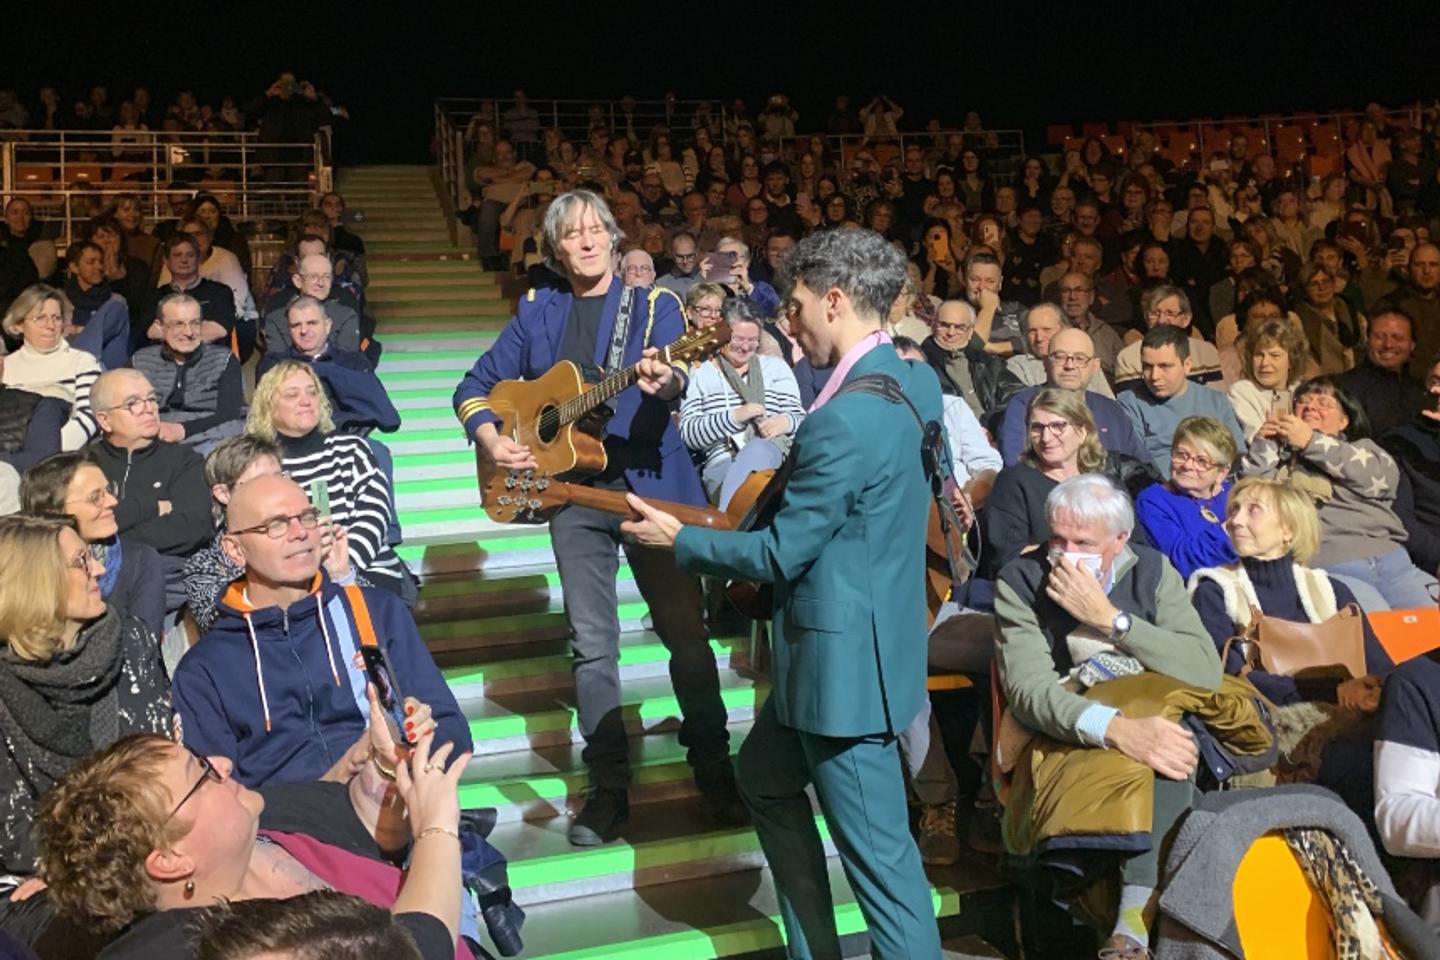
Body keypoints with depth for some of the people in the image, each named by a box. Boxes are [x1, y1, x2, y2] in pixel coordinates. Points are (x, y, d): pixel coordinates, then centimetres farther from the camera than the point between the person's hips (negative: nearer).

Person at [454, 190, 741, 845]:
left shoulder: (652, 303, 3)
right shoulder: (538, 312, 10)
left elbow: (676, 371, -16)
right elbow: (475, 386, 14)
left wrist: (667, 383, -39)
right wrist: (491, 440, -4)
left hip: (650, 482, -2)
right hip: (572, 491, 2)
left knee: (685, 630, -1)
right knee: (593, 644, 4)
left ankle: (715, 774, 13)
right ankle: (608, 789, 14)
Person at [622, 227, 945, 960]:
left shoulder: (844, 420, -26)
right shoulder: (912, 381, 4)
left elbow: (781, 554, -18)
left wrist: (678, 538, -5)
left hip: (844, 655, -11)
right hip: (857, 638, 11)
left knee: (878, 851, 0)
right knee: (766, 778, 26)